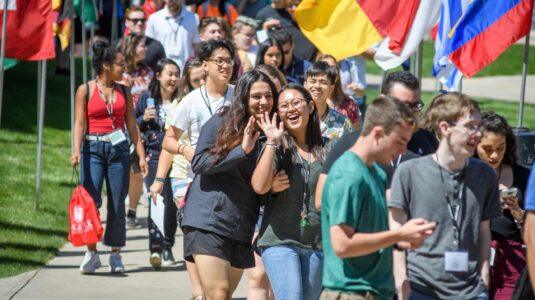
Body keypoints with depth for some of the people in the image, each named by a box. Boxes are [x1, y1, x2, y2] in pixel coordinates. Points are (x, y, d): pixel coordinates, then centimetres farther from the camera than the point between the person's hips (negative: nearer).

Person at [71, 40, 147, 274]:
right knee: (90, 201, -12)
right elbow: (79, 123, -4)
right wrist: (76, 151, -18)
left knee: (117, 203, 2)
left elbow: (131, 126, 13)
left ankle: (115, 254, 10)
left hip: (119, 149, 3)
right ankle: (91, 253, -4)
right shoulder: (85, 90, 1)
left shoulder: (123, 92, 11)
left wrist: (141, 155, 8)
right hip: (93, 149, -3)